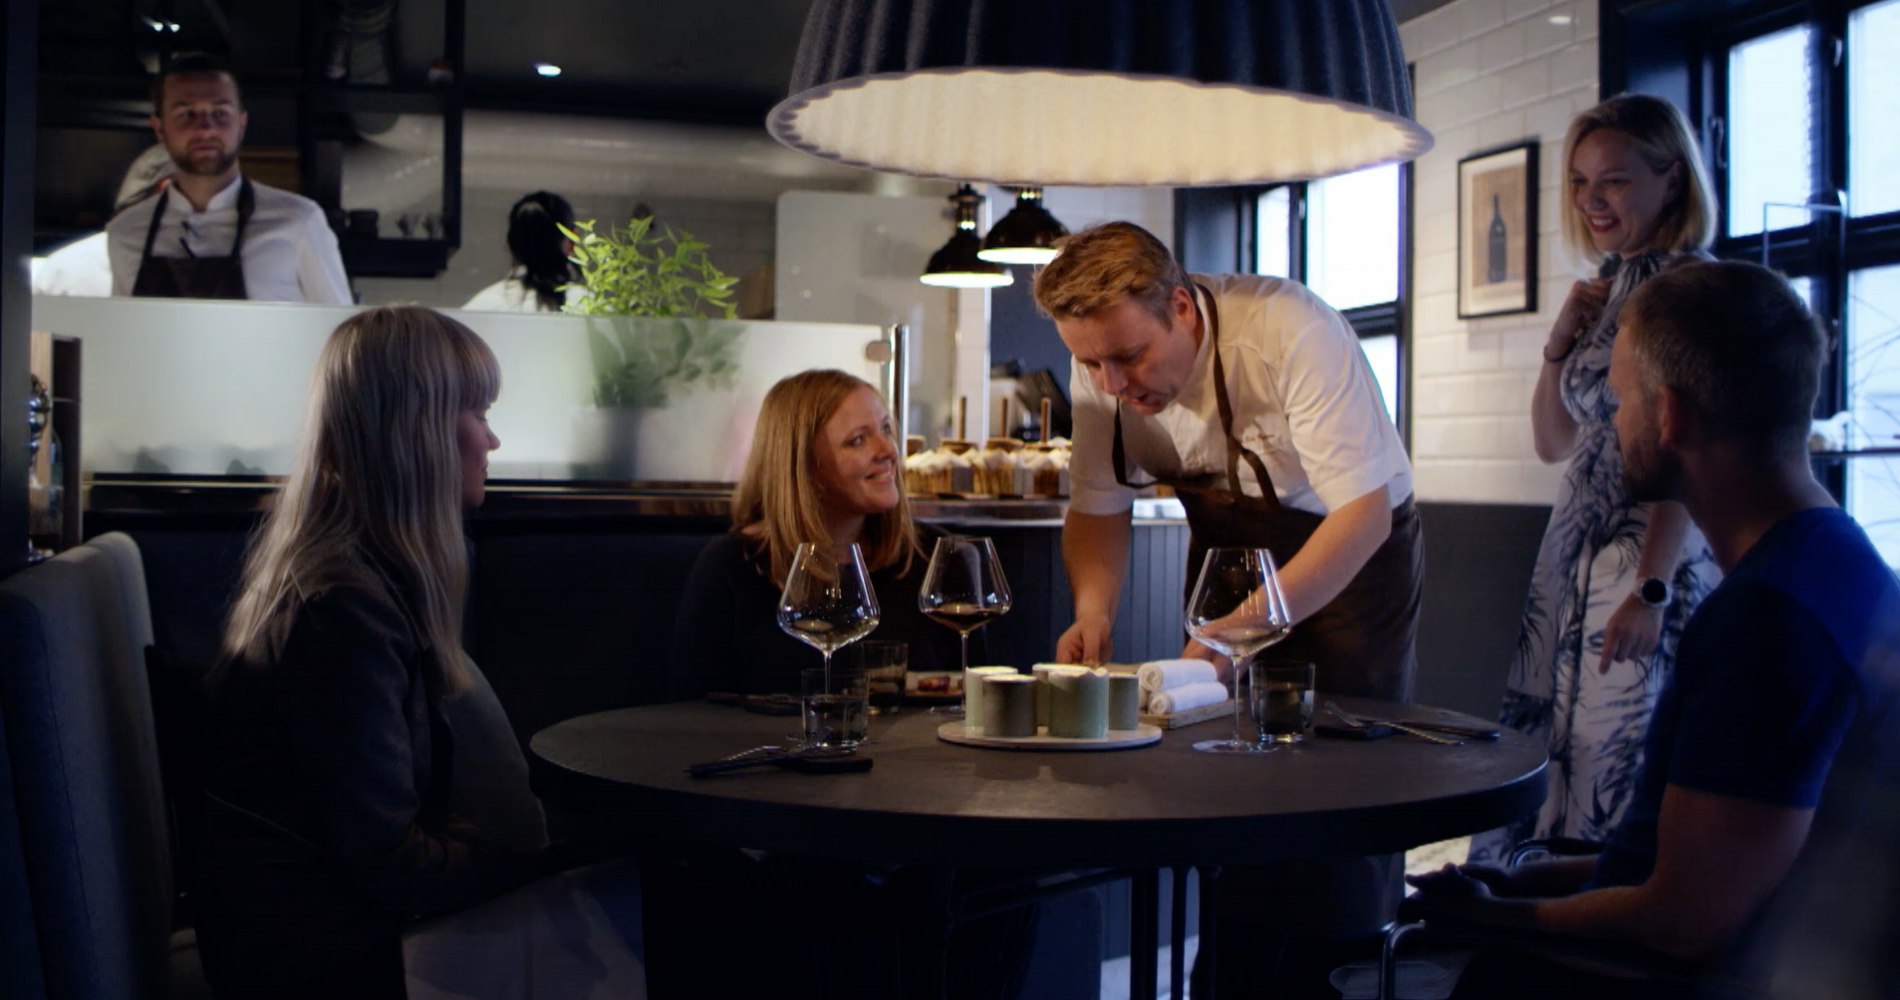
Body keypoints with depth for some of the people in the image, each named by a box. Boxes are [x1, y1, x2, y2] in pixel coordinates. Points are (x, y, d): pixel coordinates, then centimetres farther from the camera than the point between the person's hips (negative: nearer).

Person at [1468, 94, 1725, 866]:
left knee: (1609, 773, -7)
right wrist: (1561, 340, 3)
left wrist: (1652, 591, -24)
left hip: (1648, 561, -8)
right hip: (1573, 553, 8)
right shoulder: (1612, 286, 15)